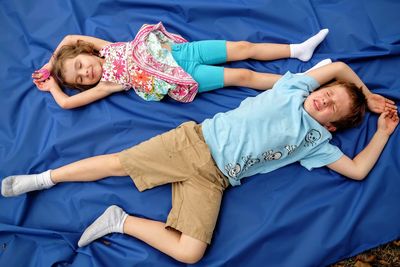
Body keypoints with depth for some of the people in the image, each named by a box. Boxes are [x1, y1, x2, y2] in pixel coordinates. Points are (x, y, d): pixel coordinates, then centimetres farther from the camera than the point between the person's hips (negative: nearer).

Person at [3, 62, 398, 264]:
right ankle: (43, 178, 17)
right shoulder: (293, 89, 8)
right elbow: (339, 66, 9)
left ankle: (121, 221, 1)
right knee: (119, 162, -5)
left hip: (214, 178, 2)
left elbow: (358, 170, 10)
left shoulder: (315, 142, 12)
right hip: (196, 139, -1)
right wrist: (367, 92, 24)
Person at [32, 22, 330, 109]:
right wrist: (52, 83, 8)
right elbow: (66, 102, -7)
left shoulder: (106, 50, 6)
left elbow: (70, 38, 13)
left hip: (179, 50, 5)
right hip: (185, 78, -5)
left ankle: (299, 49, 10)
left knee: (243, 47, -1)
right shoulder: (108, 83, -5)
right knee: (242, 76, -11)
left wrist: (50, 64, 14)